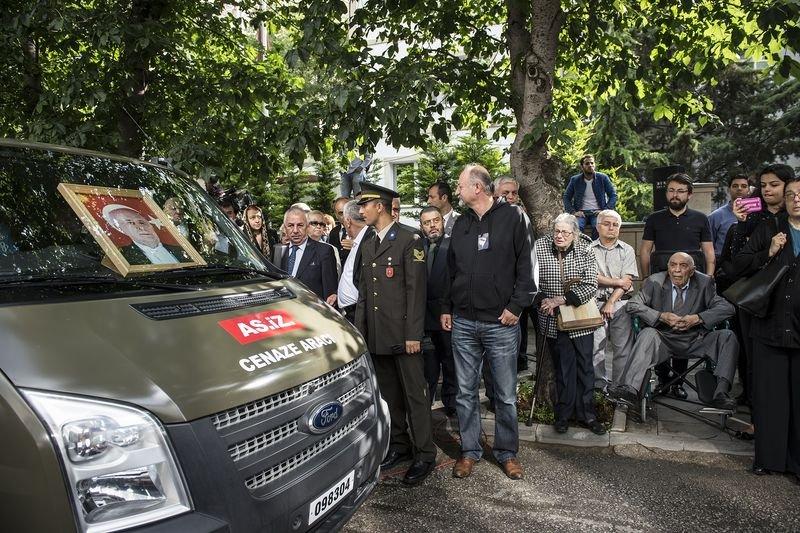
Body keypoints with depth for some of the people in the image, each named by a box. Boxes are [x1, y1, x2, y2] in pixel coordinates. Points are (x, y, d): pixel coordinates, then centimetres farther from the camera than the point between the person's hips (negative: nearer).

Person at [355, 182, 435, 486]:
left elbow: (416, 290, -11)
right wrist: (360, 331, 12)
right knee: (389, 393, 14)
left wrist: (413, 334, -15)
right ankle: (399, 445, 27)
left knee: (414, 394, 0)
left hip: (403, 334, -7)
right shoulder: (367, 245, 15)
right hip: (376, 335, 7)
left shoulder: (409, 241, -6)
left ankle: (424, 455, 10)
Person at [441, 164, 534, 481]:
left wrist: (516, 306, -10)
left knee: (506, 394, 6)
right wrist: (447, 308, 12)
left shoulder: (512, 218, -2)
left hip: (501, 323, -4)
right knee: (465, 392, 10)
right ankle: (470, 450, 24)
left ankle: (506, 452, 23)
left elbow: (525, 267, -4)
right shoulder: (461, 224, 12)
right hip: (463, 323, 4)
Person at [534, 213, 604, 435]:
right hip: (553, 319, -1)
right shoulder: (540, 247, -4)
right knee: (563, 367, 4)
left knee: (585, 365, 6)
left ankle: (587, 414, 20)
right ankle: (563, 414, 18)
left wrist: (562, 299, -17)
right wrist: (542, 299, -17)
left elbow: (591, 286, -9)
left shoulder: (585, 251, -4)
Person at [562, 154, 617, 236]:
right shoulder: (575, 180, 9)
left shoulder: (603, 178, 7)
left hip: (597, 212, 0)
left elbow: (613, 195, 7)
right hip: (581, 213, 1)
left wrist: (605, 210, -8)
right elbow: (566, 197, 10)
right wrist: (573, 212, -7)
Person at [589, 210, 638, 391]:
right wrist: (617, 282, -5)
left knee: (623, 347, 0)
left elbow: (627, 280, 0)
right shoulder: (589, 249, 6)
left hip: (620, 303, 1)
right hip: (596, 302, -1)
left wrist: (611, 302, -9)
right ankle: (599, 385, 7)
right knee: (595, 346, -3)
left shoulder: (627, 250, 10)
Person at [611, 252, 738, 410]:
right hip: (664, 340, -2)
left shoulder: (704, 283, 3)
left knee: (727, 337, -20)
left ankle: (720, 393, -31)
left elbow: (727, 308, -4)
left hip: (695, 341, 2)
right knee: (647, 334, -33)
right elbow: (633, 304, -9)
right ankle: (630, 388, -48)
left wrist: (697, 318, -19)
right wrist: (662, 316, -21)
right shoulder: (655, 282, -1)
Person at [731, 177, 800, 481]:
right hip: (770, 327, 1)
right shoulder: (768, 230, 8)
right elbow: (741, 263, 5)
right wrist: (768, 254, -9)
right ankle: (769, 458, 19)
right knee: (769, 396, 7)